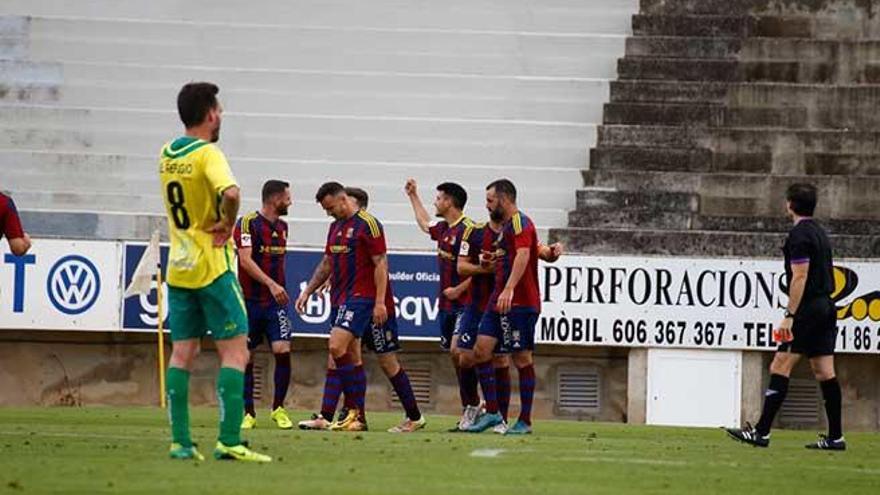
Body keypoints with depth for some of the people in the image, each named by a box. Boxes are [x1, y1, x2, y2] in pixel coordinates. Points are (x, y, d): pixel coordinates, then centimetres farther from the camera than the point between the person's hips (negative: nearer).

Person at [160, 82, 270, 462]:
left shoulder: (167, 154, 9)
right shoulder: (208, 154, -14)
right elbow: (230, 194, -33)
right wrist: (228, 224, -16)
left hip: (178, 269, 7)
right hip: (212, 267, -7)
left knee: (182, 353, 7)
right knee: (234, 351, -4)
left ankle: (180, 441, 4)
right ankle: (229, 440, -11)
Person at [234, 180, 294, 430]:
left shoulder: (282, 226, 12)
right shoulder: (247, 223, -9)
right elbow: (246, 260, -20)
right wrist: (271, 284, -29)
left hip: (275, 302, 4)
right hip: (249, 301, -4)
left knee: (282, 351, -10)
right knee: (246, 358, 0)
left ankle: (278, 409, 4)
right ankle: (249, 414, 9)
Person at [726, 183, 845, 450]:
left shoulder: (799, 235, -11)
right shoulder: (819, 232, 17)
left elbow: (800, 277, -18)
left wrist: (789, 315, -20)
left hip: (807, 308, -9)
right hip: (826, 306, 9)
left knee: (780, 367, -8)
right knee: (824, 372, 8)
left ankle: (762, 431, -11)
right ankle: (835, 436, 5)